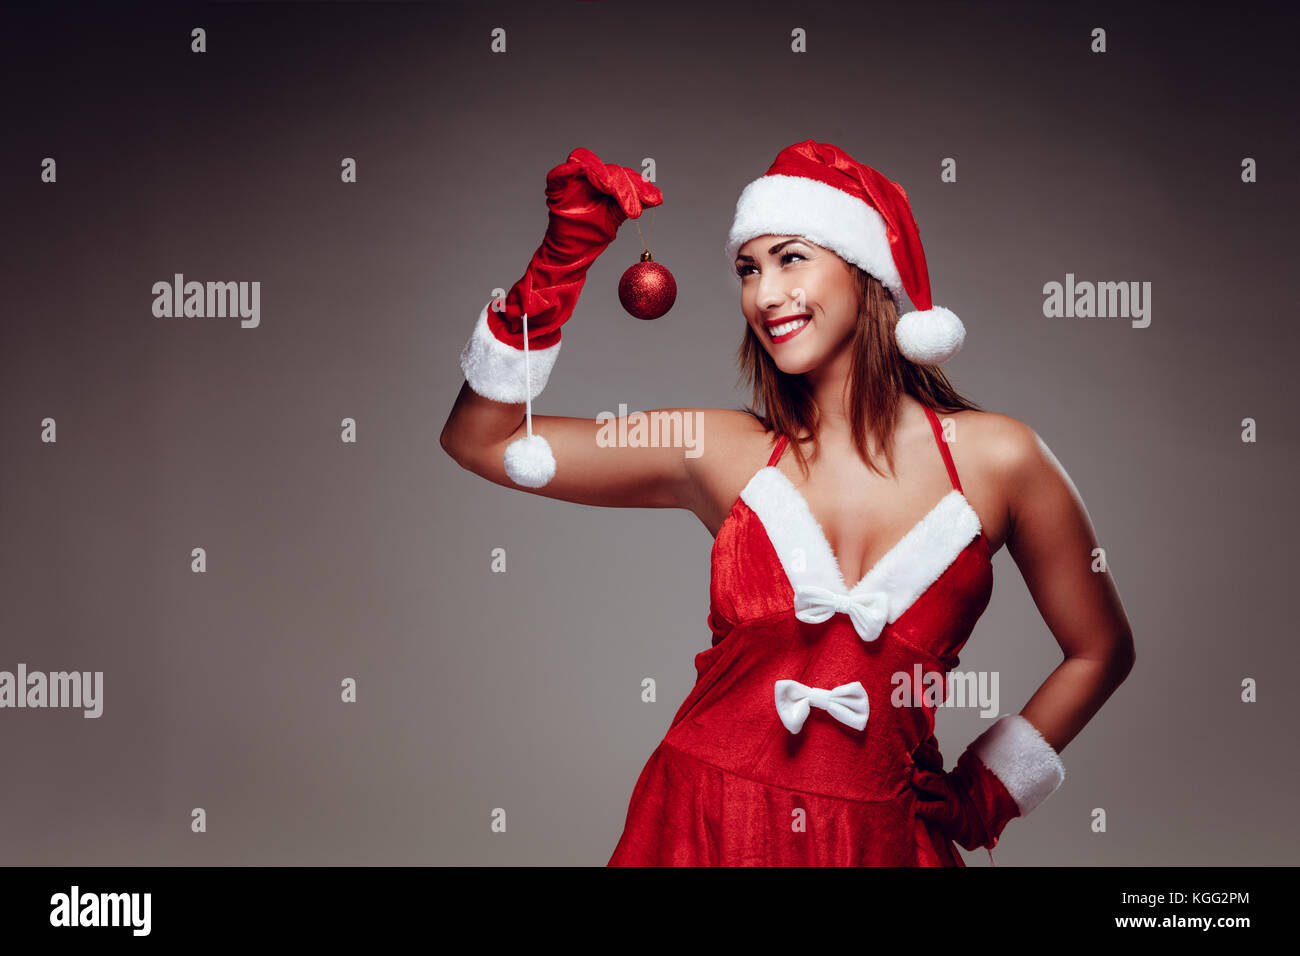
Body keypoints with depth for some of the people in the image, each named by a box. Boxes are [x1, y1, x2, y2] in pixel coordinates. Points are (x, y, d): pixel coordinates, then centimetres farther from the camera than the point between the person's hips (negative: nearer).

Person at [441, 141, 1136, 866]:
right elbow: (482, 443, -3)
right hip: (703, 827, 1)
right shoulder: (725, 453, -2)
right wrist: (565, 255, -10)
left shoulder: (995, 459, -5)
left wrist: (989, 791, 5)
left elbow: (1100, 652, 8)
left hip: (877, 839, 0)